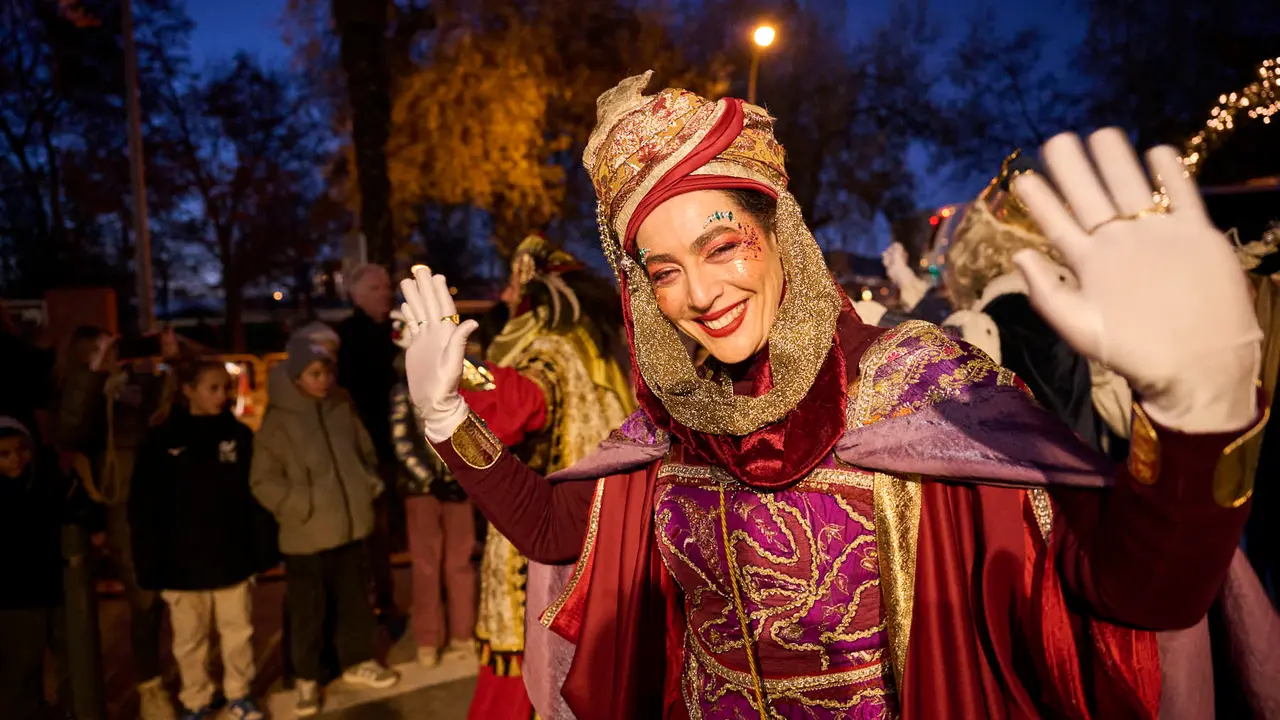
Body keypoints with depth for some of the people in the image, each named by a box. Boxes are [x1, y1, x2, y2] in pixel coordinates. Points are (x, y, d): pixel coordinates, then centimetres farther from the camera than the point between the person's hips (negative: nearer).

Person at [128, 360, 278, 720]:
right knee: (190, 640, 13)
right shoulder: (161, 440, -5)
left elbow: (257, 496, 1)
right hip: (183, 561, -1)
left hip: (233, 556, 1)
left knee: (238, 632, 13)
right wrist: (150, 563, -7)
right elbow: (143, 508, -4)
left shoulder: (239, 434, 0)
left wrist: (263, 549, -2)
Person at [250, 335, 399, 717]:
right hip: (306, 535, -4)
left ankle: (358, 662, 37)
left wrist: (369, 487, 1)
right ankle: (306, 678, 29)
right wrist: (302, 505, -18)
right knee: (308, 610, 9)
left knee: (354, 600, 18)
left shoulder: (343, 410, 1)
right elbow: (263, 481, -11)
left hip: (350, 527, 4)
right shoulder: (278, 421, -11)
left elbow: (366, 454, 14)